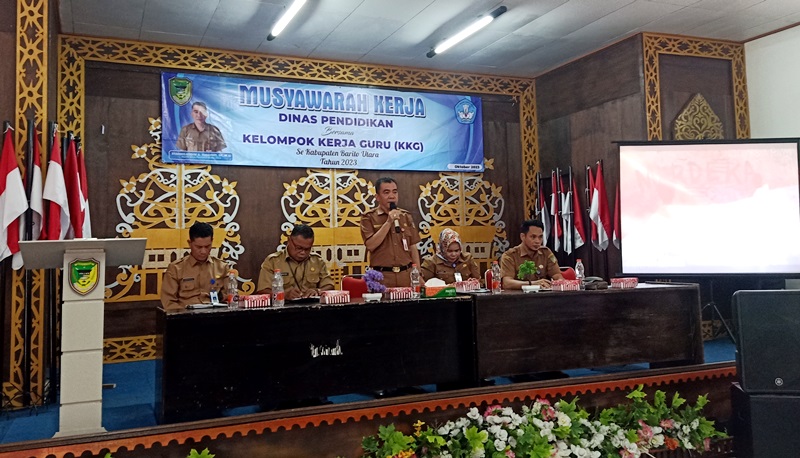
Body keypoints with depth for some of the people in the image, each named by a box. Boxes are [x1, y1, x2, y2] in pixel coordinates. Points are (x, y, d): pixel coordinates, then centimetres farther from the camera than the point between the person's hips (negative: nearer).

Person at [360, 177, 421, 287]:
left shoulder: (406, 216, 10)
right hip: (382, 276, -3)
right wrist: (388, 222, -15)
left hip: (406, 275, 3)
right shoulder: (368, 217, -1)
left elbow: (413, 248, 11)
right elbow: (370, 245, -13)